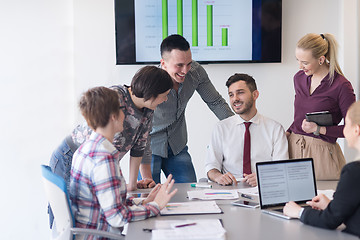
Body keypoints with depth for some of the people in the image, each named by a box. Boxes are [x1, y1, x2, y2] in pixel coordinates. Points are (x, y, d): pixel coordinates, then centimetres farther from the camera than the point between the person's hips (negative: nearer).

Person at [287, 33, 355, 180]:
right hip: (293, 147, 5)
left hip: (321, 153, -5)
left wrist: (319, 129, -14)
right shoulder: (299, 78, 7)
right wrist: (287, 133, 3)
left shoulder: (341, 86, -11)